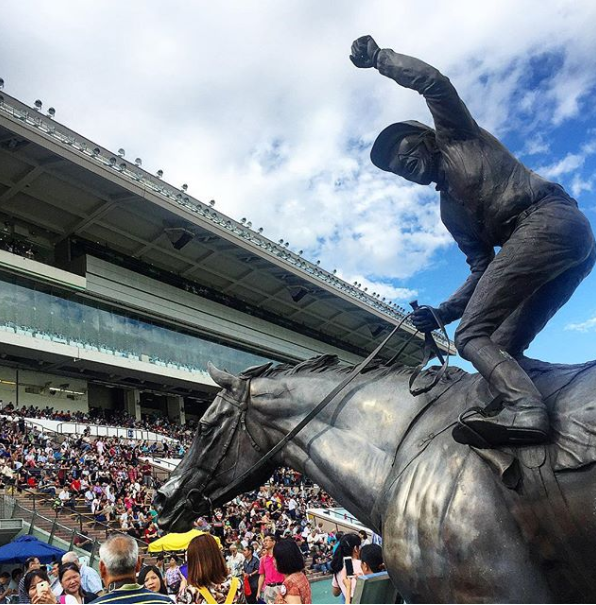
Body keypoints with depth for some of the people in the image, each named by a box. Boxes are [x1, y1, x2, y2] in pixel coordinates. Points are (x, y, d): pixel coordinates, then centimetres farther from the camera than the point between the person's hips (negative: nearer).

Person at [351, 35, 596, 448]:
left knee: (471, 337, -17)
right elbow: (483, 269, 22)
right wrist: (442, 312, 13)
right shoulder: (450, 210, 29)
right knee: (502, 348, 1)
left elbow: (434, 81, 1)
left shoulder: (456, 137, 17)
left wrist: (377, 56, 12)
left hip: (547, 218, -9)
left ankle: (524, 409, -35)